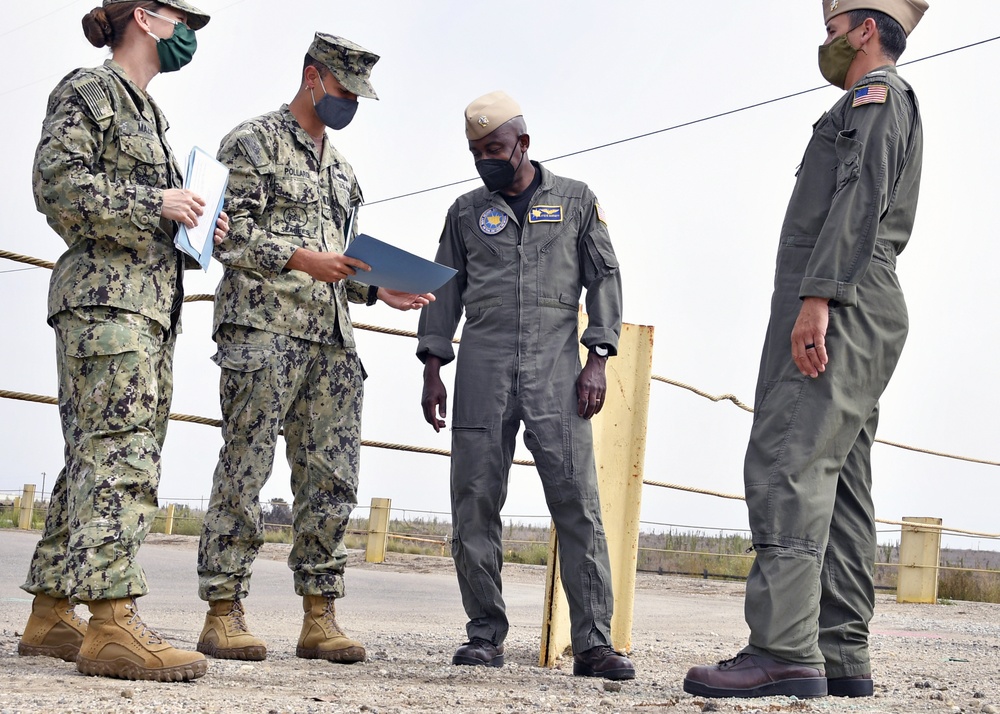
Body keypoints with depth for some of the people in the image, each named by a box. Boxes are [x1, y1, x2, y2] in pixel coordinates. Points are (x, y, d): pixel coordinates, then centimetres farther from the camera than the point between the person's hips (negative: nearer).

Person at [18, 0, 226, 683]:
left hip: (150, 303, 9)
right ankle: (112, 622, -23)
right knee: (121, 452, -18)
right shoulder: (87, 89, 0)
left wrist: (191, 228, 10)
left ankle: (51, 614, 10)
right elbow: (57, 183, -12)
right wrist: (155, 203, -13)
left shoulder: (150, 113, 26)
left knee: (96, 456, 6)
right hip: (104, 294, -9)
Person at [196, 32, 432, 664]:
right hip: (263, 330, -7)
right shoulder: (255, 140, 3)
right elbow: (230, 233, -8)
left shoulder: (342, 170, 25)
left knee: (331, 478, 2)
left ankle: (320, 617, 6)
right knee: (246, 470, -7)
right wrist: (300, 258, -18)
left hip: (331, 340, 7)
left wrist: (377, 290, 10)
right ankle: (223, 613, -2)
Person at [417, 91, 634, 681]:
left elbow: (604, 277, 8)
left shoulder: (575, 200, 11)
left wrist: (597, 361, -3)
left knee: (579, 505, -9)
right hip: (482, 370, 2)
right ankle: (486, 634, 7)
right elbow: (446, 290, 16)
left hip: (556, 367, -2)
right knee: (475, 505, -1)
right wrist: (432, 367, 5)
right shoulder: (467, 211, 16)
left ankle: (594, 642, -8)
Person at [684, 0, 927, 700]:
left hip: (838, 307, -11)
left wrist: (817, 298, -25)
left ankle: (786, 651, -28)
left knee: (787, 464, -20)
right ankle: (842, 657, 3)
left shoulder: (876, 95, 0)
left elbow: (860, 198, -16)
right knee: (836, 486, 5)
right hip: (856, 321, 11)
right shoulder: (888, 112, 32)